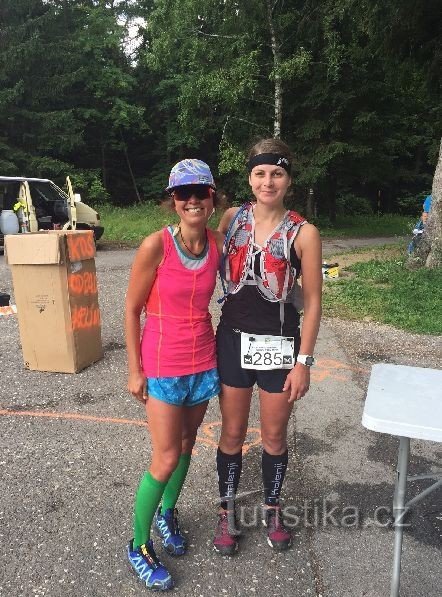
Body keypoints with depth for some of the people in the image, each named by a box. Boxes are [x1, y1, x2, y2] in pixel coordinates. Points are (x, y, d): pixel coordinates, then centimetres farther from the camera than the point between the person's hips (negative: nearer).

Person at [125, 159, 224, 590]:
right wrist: (134, 370, -8)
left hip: (204, 362, 5)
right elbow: (132, 309, -10)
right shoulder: (156, 245, -16)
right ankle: (139, 546, 28)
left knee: (186, 447, 19)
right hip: (163, 366, -4)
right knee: (166, 459, 3)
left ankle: (167, 514, 46)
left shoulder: (219, 243, -4)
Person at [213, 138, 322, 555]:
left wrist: (303, 362, -8)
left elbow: (312, 301, -6)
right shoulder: (231, 218, -1)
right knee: (232, 433, 14)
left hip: (280, 346, -1)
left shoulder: (303, 233, -9)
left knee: (274, 436, 15)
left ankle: (271, 509, 42)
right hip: (234, 340, 2)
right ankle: (227, 512, 37)